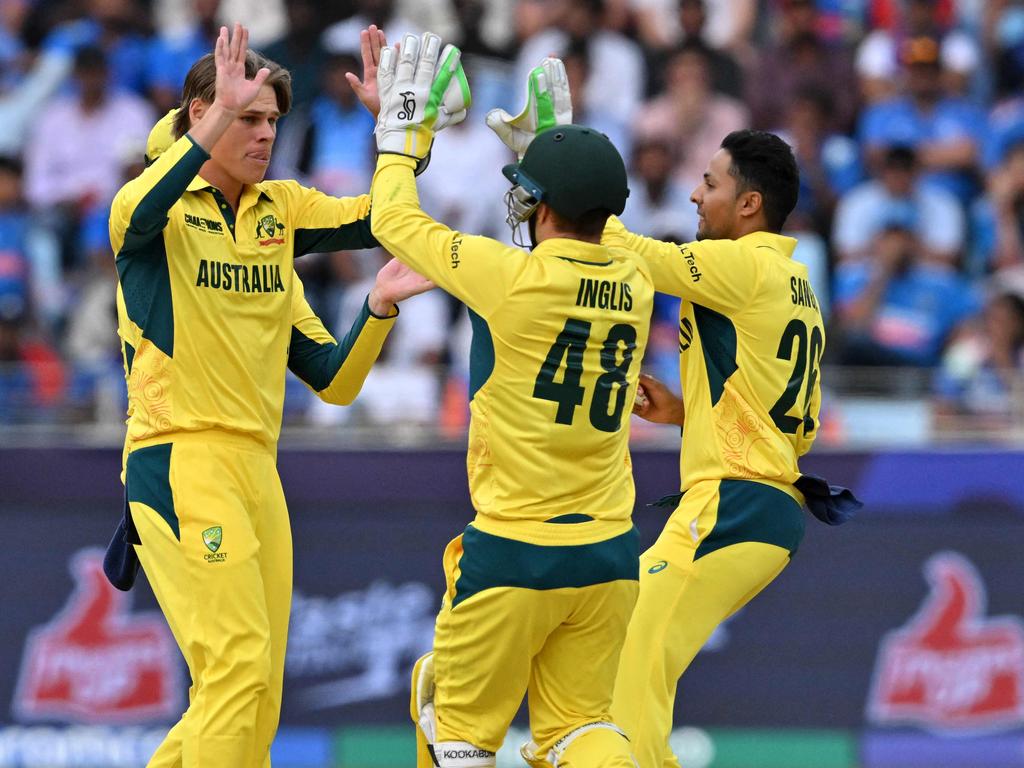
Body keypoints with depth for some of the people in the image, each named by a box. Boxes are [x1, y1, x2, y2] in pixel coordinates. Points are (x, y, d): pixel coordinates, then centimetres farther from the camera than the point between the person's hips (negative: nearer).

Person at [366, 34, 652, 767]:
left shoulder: (511, 277, -15)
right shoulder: (634, 284, 1)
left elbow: (394, 221, 0)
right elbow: (586, 233, 27)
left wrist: (404, 127, 13)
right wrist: (549, 139, 34)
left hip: (513, 552, -5)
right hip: (609, 554, 5)